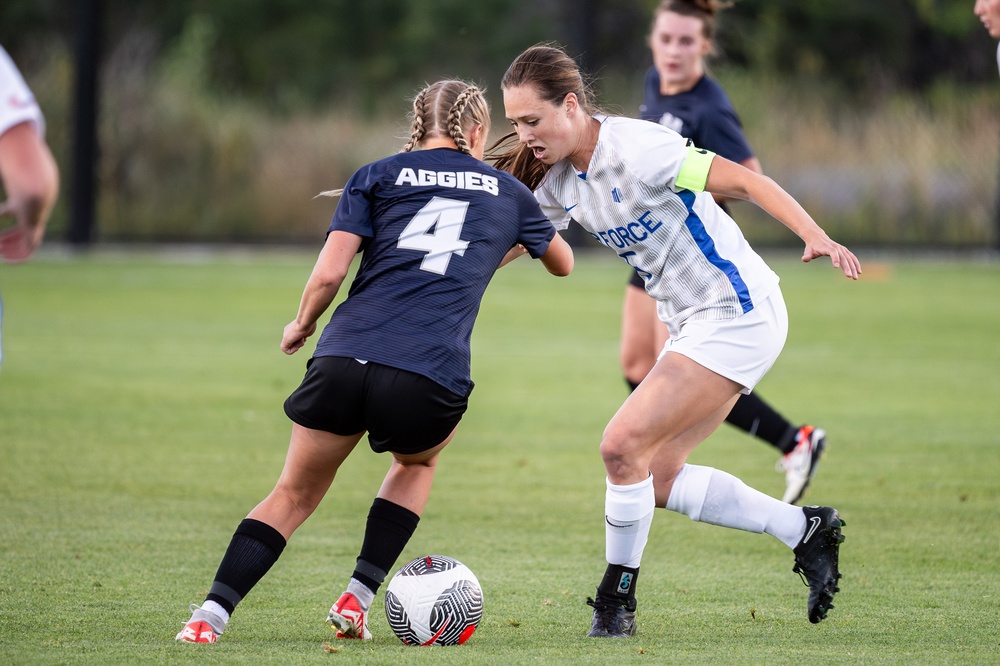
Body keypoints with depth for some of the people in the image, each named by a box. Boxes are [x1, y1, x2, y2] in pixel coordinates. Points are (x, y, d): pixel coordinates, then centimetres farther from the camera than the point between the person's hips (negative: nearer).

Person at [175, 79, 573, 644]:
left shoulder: (378, 176, 16)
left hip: (344, 358, 0)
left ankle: (211, 614, 1)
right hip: (430, 377, 0)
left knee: (294, 495, 16)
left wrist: (302, 324, 23)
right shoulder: (508, 192, 21)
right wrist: (514, 246, 60)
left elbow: (328, 274, 4)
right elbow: (563, 263, 40)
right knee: (417, 463, 33)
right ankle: (357, 600, 20)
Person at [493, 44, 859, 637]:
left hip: (737, 313, -9)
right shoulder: (560, 180, 3)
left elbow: (744, 181, -22)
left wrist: (816, 237, -33)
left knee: (624, 446, -16)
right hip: (695, 323, 9)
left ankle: (616, 601, 0)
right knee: (658, 481, 7)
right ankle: (807, 532, 18)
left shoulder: (634, 150, -21)